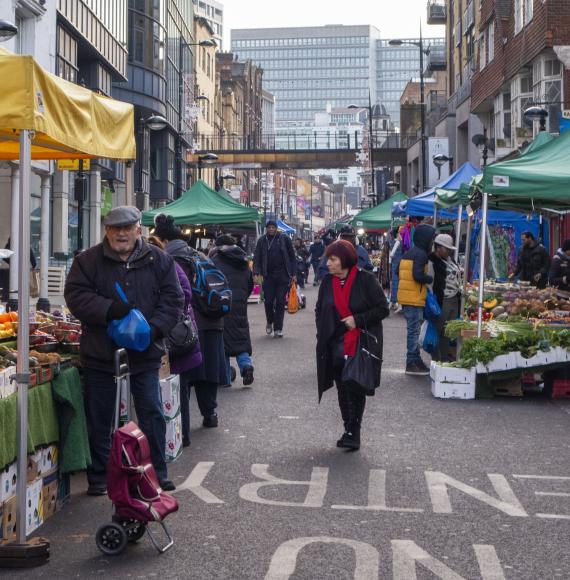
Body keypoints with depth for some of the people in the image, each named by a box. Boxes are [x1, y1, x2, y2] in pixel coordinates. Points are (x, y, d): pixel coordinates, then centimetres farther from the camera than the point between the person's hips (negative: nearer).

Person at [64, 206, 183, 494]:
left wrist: (154, 328, -15)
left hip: (144, 353, 0)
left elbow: (173, 298, 1)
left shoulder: (159, 260, 4)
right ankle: (98, 479, 20)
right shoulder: (88, 261, 2)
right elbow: (75, 295, -7)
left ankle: (157, 475, 16)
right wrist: (109, 309, -22)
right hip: (100, 354, 0)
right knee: (99, 419, 7)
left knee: (152, 416, 3)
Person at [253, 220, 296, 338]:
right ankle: (270, 322, 29)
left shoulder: (284, 239, 2)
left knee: (280, 302, -1)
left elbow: (292, 257, 4)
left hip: (283, 276, -1)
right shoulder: (262, 241, 6)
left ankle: (278, 329, 6)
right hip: (268, 276, 1)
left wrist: (293, 274, 0)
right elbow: (256, 258, 5)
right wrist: (256, 273, -8)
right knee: (268, 301, 1)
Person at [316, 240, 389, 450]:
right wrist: (322, 337, 4)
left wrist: (358, 320, -17)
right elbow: (319, 311, 16)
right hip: (336, 344, 5)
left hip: (362, 344, -5)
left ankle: (353, 432, 4)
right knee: (342, 389, 9)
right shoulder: (327, 282, 4)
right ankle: (350, 431, 20)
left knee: (356, 388, -3)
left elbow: (383, 309, -8)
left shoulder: (366, 280, -11)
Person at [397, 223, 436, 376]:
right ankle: (412, 363, -1)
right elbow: (418, 275, -23)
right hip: (414, 298, -9)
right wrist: (431, 279, -9)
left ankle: (415, 359, 23)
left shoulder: (408, 253, 16)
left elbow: (400, 272, 20)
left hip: (405, 296, 9)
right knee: (414, 330, -4)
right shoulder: (421, 254, -14)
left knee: (413, 330, 16)